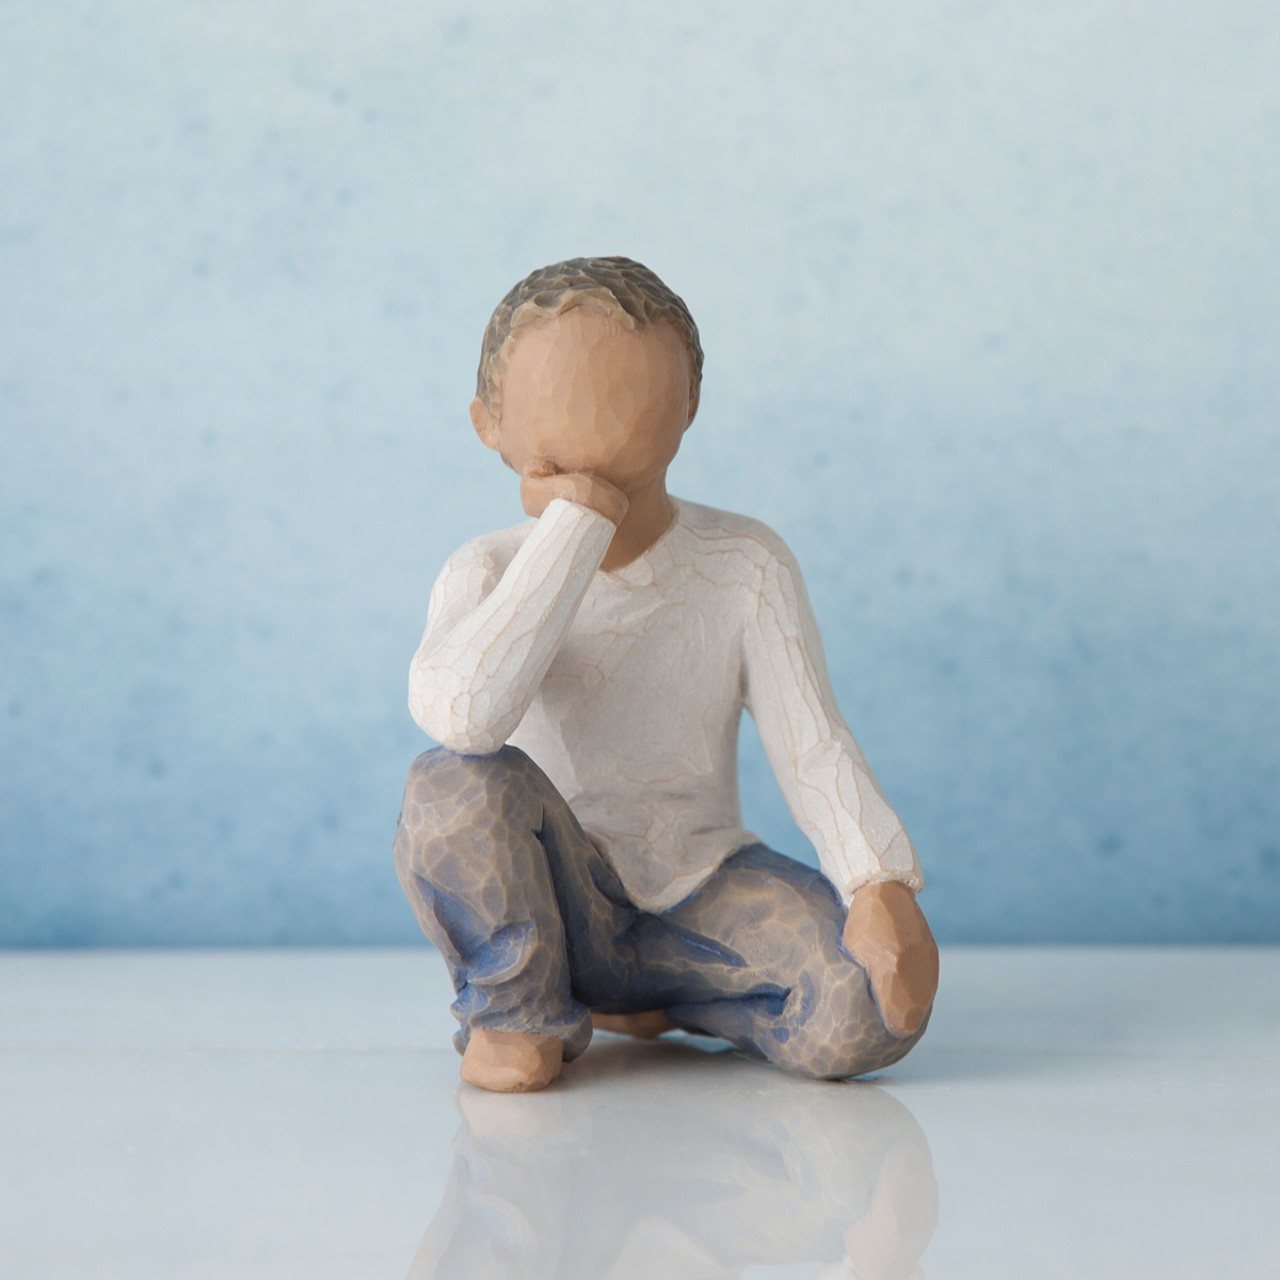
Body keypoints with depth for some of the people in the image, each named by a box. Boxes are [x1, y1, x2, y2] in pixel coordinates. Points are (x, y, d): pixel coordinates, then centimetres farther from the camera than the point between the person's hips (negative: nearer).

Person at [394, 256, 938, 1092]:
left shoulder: (744, 567, -6)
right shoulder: (490, 576, -10)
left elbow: (812, 741, -10)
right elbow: (464, 713, -33)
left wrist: (883, 886, -28)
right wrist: (575, 523, -30)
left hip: (704, 891, 2)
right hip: (558, 905, -1)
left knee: (875, 1010, -25)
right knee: (458, 782, -33)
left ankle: (644, 1000, 6)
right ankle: (522, 1012, -5)